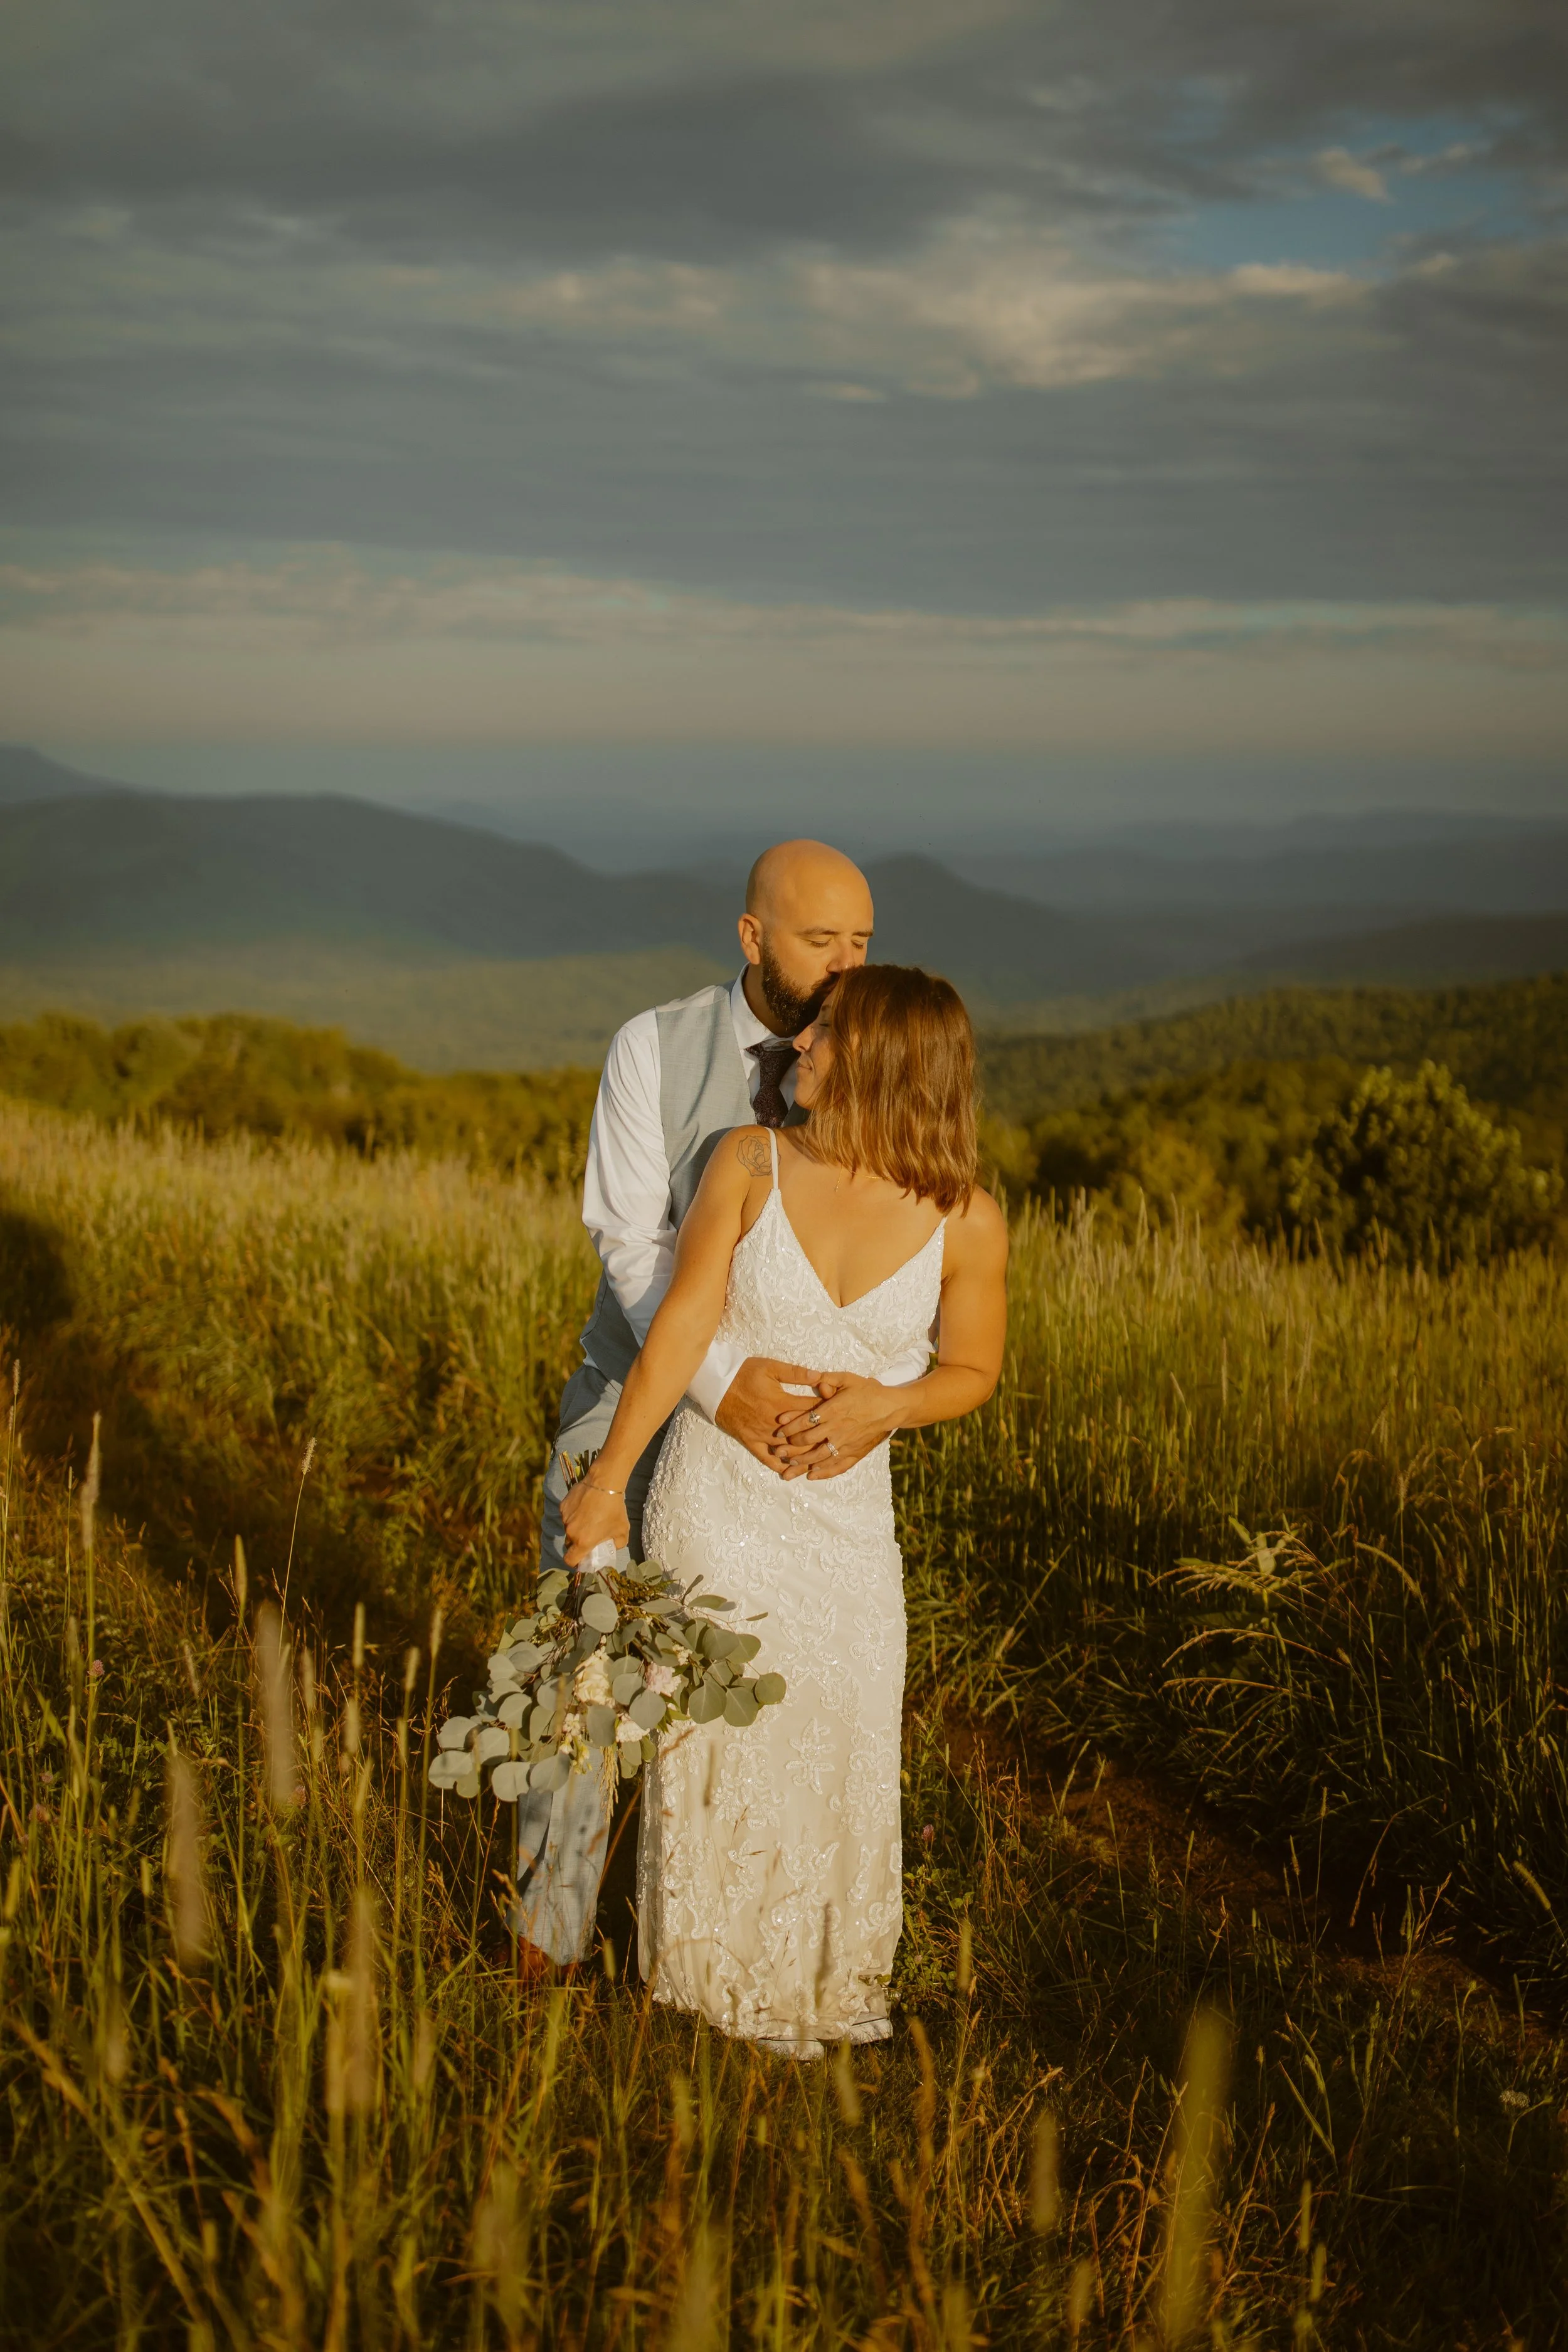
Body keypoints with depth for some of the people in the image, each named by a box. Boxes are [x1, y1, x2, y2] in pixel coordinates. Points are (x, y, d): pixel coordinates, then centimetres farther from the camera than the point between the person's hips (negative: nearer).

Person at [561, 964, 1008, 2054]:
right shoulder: (751, 1163, -12)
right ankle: (732, 1977, 32)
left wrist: (888, 1403, -19)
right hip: (715, 1499, -1)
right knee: (726, 1741, 8)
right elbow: (680, 1329, -9)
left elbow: (973, 1371, 2)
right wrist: (607, 1479, -7)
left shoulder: (967, 1222, -11)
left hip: (844, 1513, 1)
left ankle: (833, 1971, 38)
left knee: (842, 1747, 11)